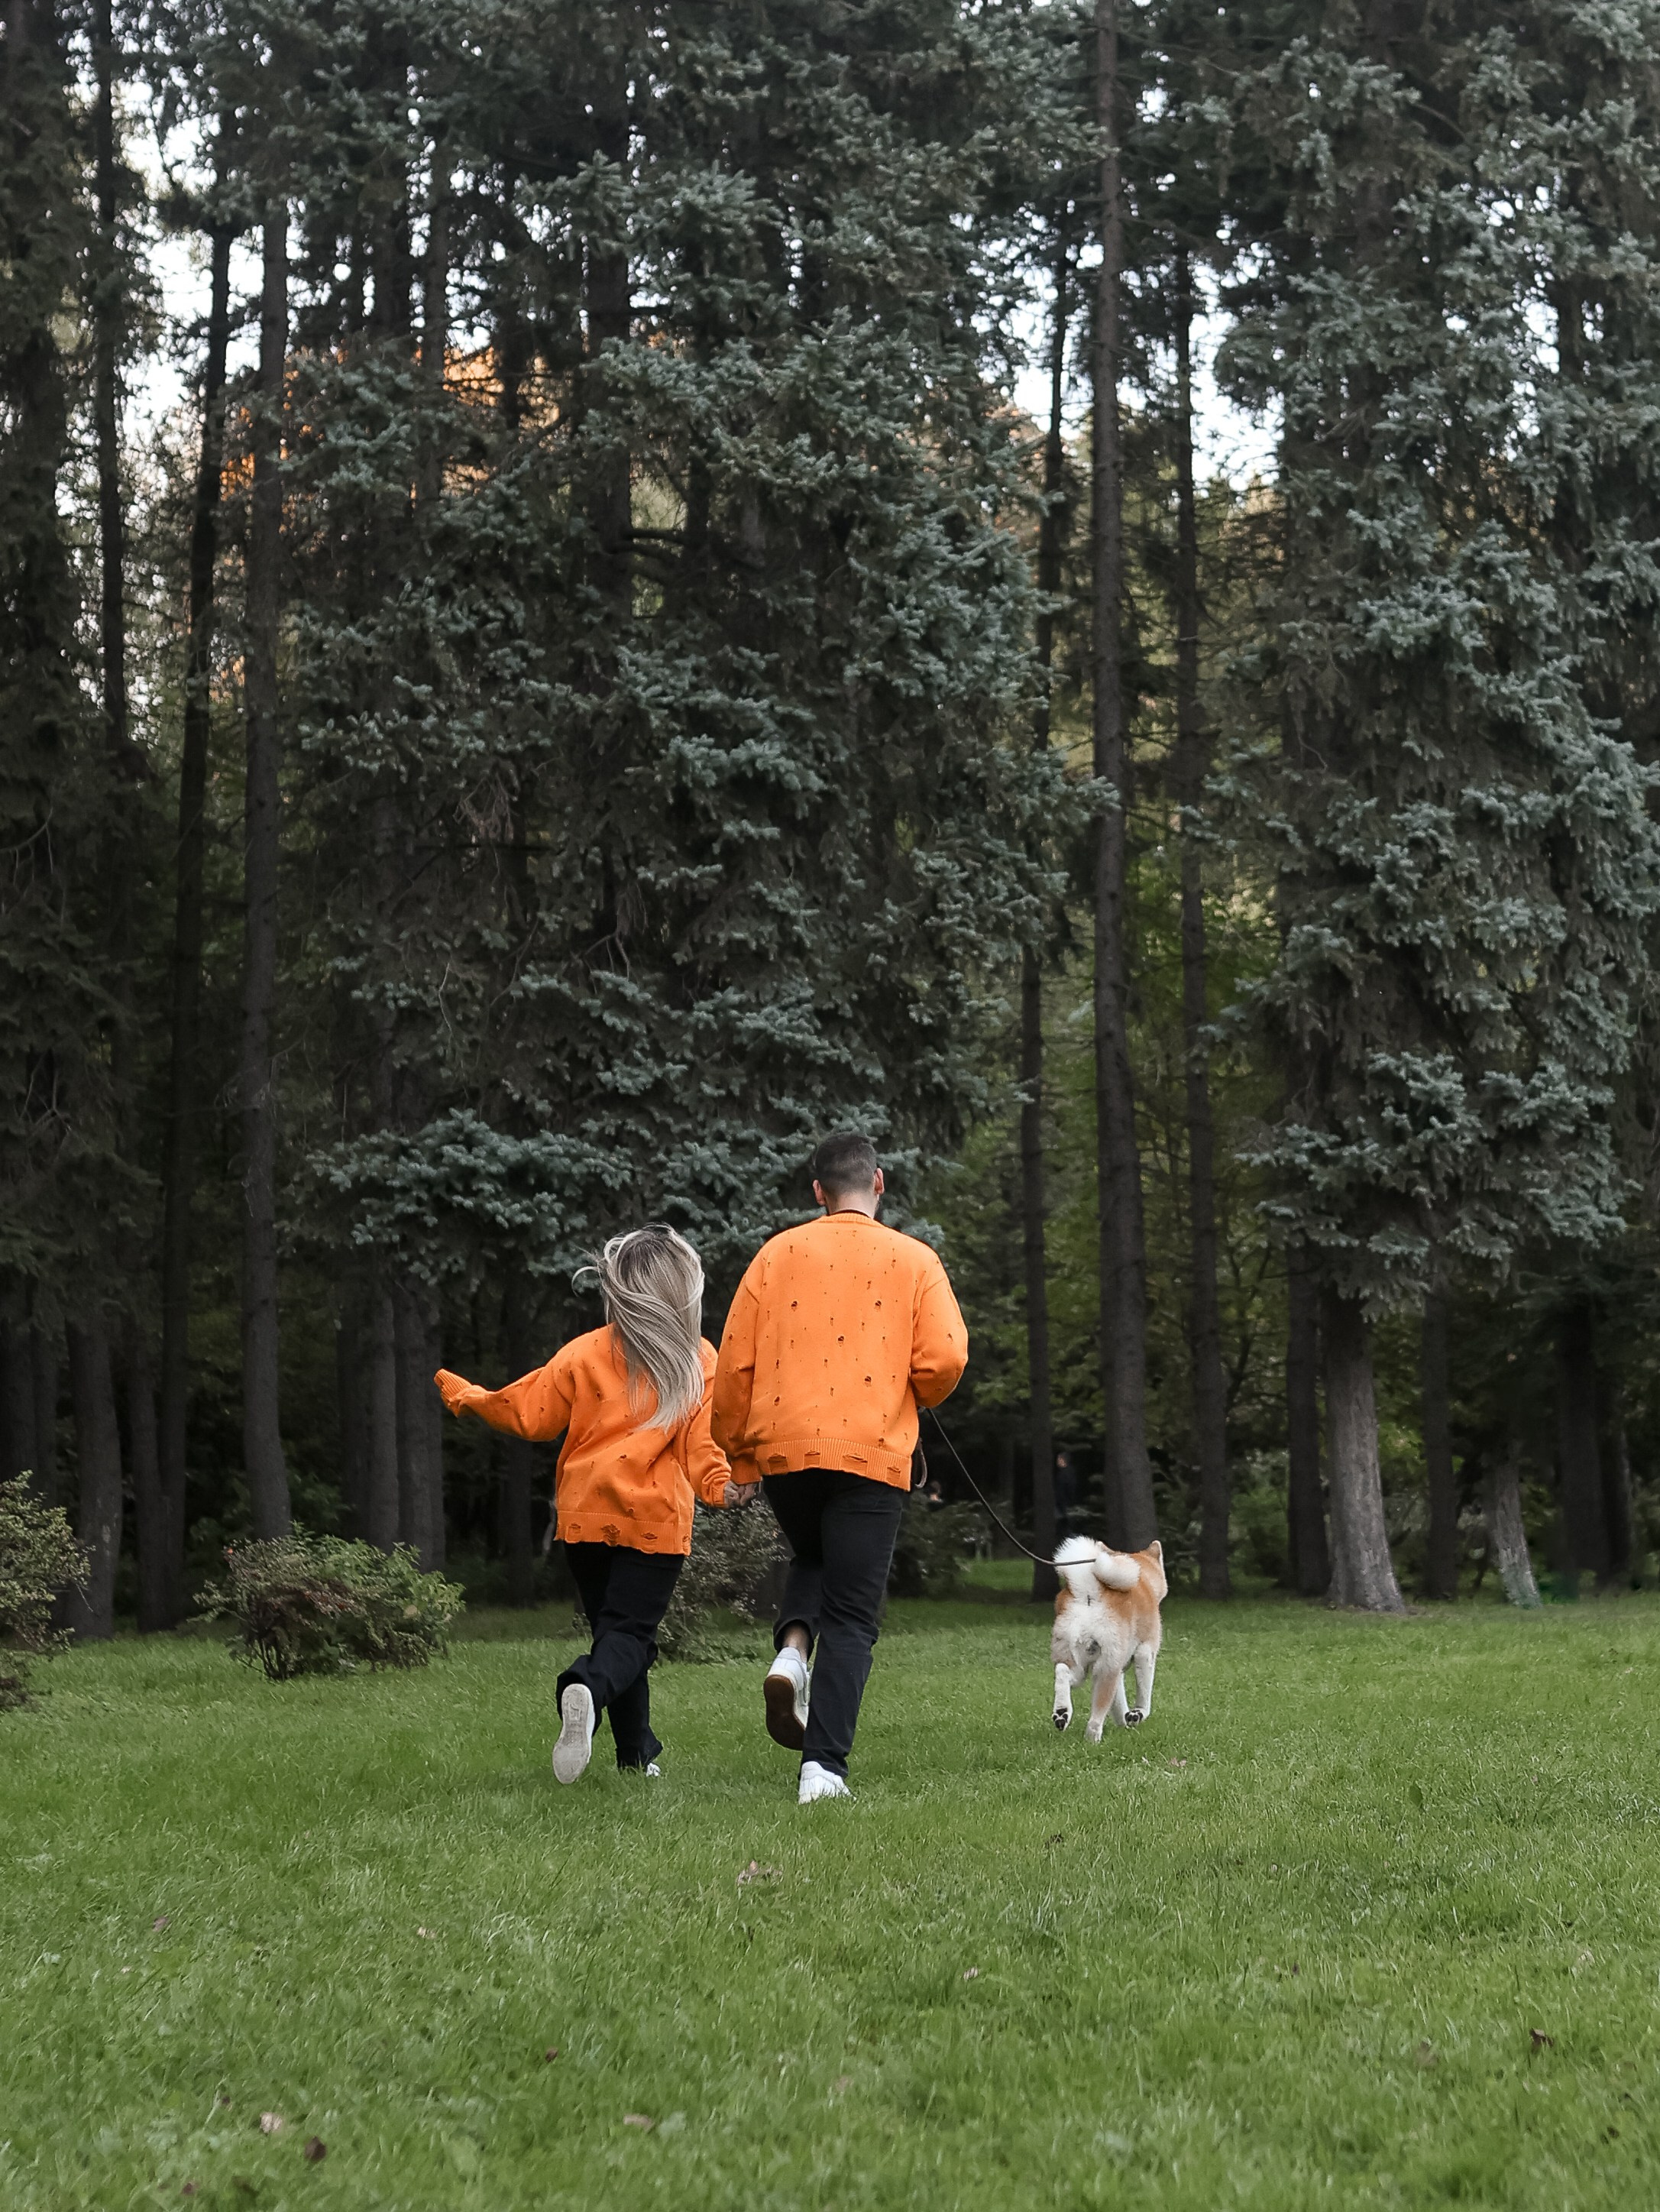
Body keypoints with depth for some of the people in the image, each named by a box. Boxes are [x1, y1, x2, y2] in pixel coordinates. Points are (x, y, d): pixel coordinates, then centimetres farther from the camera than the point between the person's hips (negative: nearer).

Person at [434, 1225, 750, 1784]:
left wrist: (464, 1394, 16)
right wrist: (719, 1486, 1)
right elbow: (703, 1444, -7)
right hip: (657, 1518, -2)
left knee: (613, 1626, 16)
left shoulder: (586, 1354, 2)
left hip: (586, 1515, 2)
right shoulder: (701, 1360, 1)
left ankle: (636, 1754, 14)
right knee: (629, 1632, -5)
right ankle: (588, 1690, -39)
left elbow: (528, 1415, 5)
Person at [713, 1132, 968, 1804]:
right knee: (851, 1618, 3)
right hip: (872, 1454, -2)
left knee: (811, 1559, 30)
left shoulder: (777, 1255, 8)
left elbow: (735, 1363, 5)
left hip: (783, 1450, 2)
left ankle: (792, 1649, 1)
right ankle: (824, 1767, -8)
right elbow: (946, 1359, -7)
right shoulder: (914, 1260, 4)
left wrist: (737, 1455, 16)